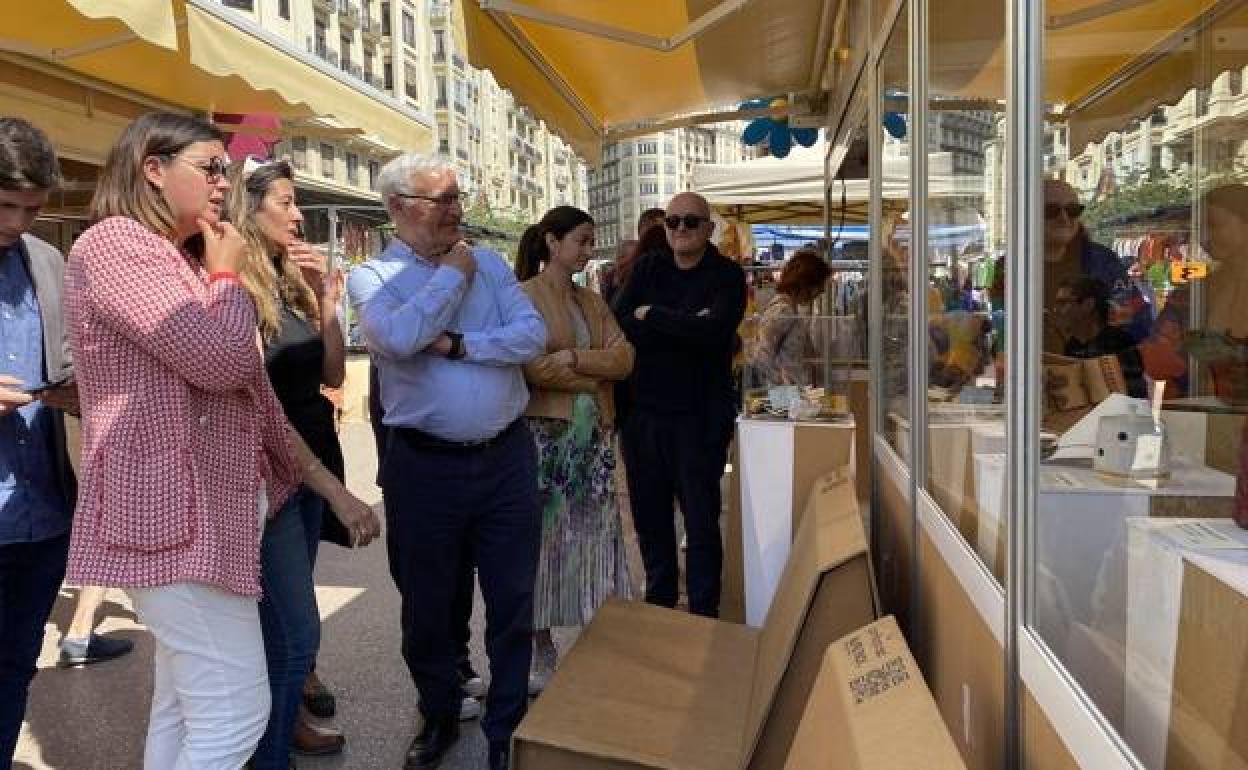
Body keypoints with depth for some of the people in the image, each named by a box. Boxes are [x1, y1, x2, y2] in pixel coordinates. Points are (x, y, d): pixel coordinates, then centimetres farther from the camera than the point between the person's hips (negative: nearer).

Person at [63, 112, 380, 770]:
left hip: (218, 505, 10)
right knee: (236, 716, -10)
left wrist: (332, 487, 18)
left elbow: (252, 399, 21)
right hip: (177, 509, -10)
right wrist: (227, 273, -1)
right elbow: (220, 358, -21)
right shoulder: (115, 242, -8)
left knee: (183, 712, 14)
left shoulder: (187, 262, 22)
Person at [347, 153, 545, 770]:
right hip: (425, 466, -2)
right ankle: (439, 717, 39)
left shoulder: (490, 264, 7)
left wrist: (456, 344, -16)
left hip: (507, 458, 2)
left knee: (512, 601, 10)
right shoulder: (372, 276, -2)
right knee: (426, 605, 14)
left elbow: (532, 336, -7)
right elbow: (400, 337, -24)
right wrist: (452, 273, -12)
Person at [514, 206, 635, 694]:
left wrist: (572, 358, -12)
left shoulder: (593, 302, 14)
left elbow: (624, 358, 2)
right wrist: (593, 379, -8)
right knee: (543, 535, 3)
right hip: (544, 432, -6)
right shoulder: (523, 297, -5)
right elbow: (531, 366, -17)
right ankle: (542, 650, 16)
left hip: (594, 436, 6)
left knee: (596, 534, 8)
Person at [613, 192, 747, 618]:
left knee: (701, 518, 3)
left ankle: (703, 612, 17)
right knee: (649, 514, 15)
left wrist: (651, 315, -12)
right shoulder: (648, 268, 9)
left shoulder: (727, 275, -2)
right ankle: (659, 596, 34)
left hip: (699, 415, -4)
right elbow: (621, 325, -6)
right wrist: (684, 327, -15)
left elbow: (714, 330, -21)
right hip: (643, 410, 4)